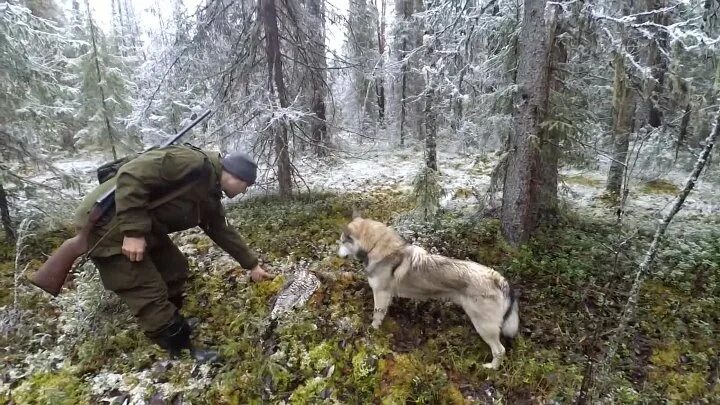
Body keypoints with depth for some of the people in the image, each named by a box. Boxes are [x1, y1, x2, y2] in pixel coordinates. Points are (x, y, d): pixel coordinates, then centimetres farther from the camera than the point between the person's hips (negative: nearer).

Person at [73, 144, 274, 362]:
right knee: (150, 294, -8)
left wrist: (252, 264, 23)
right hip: (107, 223, -10)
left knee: (175, 269, 17)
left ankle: (170, 326, 34)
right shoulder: (192, 162, -23)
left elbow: (223, 231, 19)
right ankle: (182, 352, 6)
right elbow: (131, 175, -29)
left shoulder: (209, 196, 9)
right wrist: (134, 231, -30)